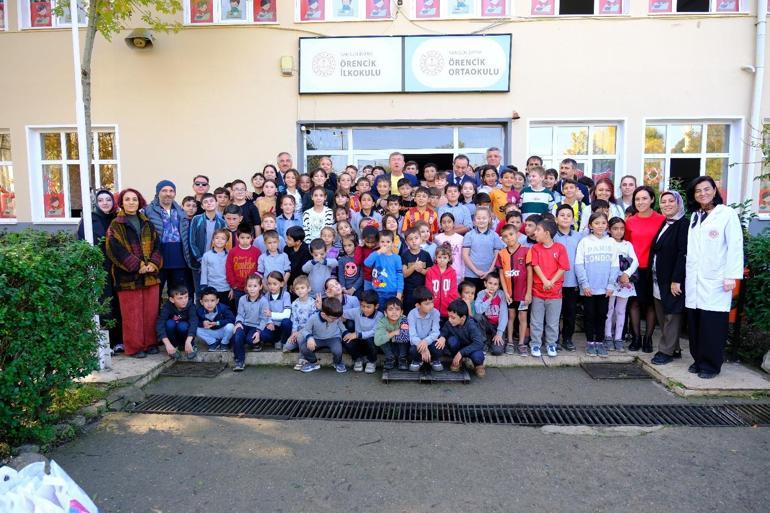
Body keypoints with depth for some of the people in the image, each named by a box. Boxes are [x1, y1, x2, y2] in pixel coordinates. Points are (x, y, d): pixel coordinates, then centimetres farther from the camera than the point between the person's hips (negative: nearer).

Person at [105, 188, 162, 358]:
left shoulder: (147, 224, 14)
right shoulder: (116, 225, 1)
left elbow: (157, 245, 9)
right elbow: (115, 249, -10)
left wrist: (153, 264, -8)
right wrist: (137, 265, -16)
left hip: (151, 275, 4)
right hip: (128, 276, -4)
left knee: (151, 312, 6)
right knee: (132, 314, -1)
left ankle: (150, 343, 17)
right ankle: (133, 347, 9)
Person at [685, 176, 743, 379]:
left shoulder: (727, 214, -2)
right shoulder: (695, 216, 16)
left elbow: (735, 246, -7)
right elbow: (691, 248, 13)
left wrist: (732, 276, -13)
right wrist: (687, 274, 8)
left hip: (715, 280, -5)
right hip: (694, 279, 5)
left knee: (712, 324, -3)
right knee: (695, 323, 6)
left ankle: (711, 365, 8)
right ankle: (698, 360, 18)